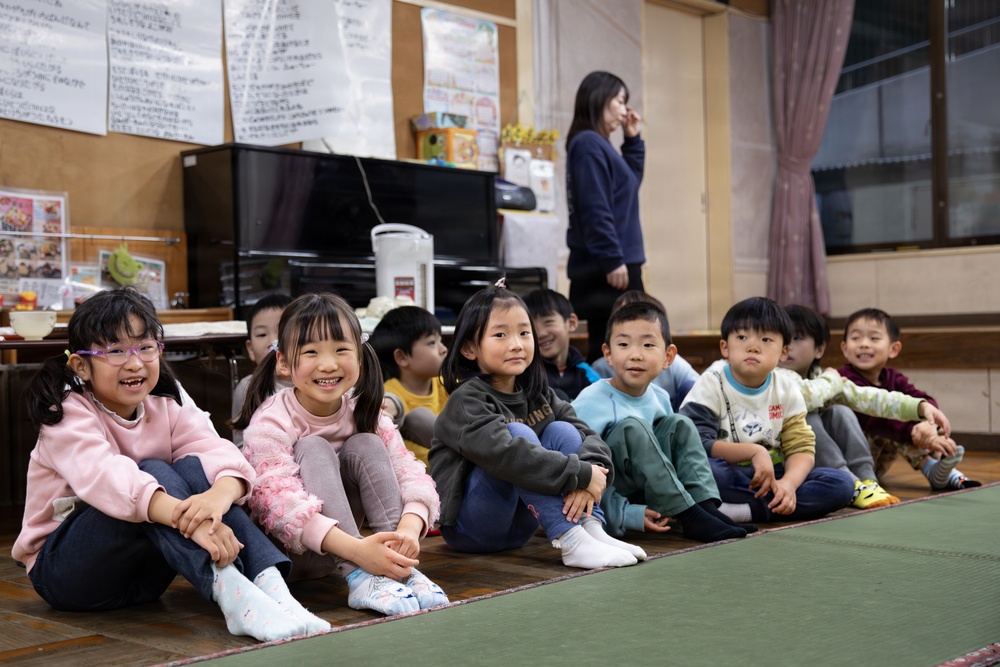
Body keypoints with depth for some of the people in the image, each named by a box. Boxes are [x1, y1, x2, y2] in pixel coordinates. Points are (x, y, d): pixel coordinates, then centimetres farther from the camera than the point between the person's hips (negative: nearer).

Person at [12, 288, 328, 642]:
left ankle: (270, 585, -36)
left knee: (193, 467, -20)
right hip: (61, 571, -5)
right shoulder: (68, 416, -15)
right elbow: (104, 476, -36)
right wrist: (189, 519, -51)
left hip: (140, 574, 5)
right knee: (154, 473, -29)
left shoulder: (167, 410, 2)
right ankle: (233, 595, -46)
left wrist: (219, 495, -44)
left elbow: (220, 453, -18)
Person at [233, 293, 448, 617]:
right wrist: (355, 549, -49)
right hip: (282, 551, -4)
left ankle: (400, 567, -25)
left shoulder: (365, 415, -5)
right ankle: (360, 578, -36)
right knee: (313, 449, -26)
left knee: (366, 446, -15)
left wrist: (409, 529, -39)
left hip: (335, 550, 5)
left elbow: (412, 476, -15)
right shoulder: (270, 423, -21)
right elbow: (282, 504, -35)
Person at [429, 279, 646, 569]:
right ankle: (570, 542, -32)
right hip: (467, 529, -6)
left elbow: (590, 436, -2)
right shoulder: (466, 401, -16)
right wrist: (579, 474, -31)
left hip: (517, 528, 7)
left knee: (561, 430, -8)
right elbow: (501, 453, -33)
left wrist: (589, 474, -25)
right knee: (519, 433, -26)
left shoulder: (537, 394, 6)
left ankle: (592, 529, -21)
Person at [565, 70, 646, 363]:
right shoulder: (588, 144, -11)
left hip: (615, 264, 10)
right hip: (605, 268, -10)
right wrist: (612, 259, -21)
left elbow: (630, 181, 29)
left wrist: (632, 140, 20)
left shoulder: (600, 145, 18)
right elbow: (595, 209, -19)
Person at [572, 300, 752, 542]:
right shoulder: (590, 403, -19)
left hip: (643, 493, 7)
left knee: (679, 425, -2)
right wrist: (626, 514, -27)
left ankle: (706, 506, -19)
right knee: (632, 428, -28)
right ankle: (691, 519, -27)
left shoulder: (660, 398, 4)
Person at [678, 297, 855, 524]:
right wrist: (753, 451, -26)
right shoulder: (711, 386, -4)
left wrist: (788, 483, -21)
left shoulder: (787, 391, 8)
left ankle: (745, 510, -27)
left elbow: (801, 448, 0)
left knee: (842, 483, -17)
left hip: (774, 476, 5)